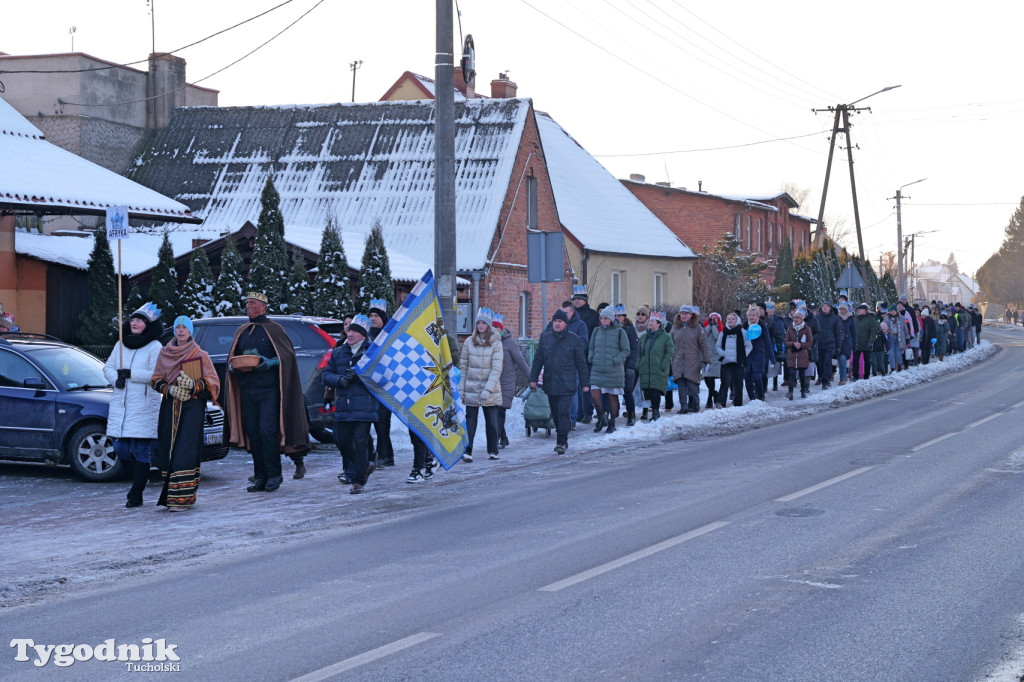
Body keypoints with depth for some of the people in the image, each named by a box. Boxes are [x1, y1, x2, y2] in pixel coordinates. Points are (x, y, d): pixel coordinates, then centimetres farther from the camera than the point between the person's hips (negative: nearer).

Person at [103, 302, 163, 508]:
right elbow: (108, 367, 16)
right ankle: (138, 479, 30)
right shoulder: (121, 344, 15)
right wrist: (116, 379, -5)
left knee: (142, 450, -4)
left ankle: (137, 495, 1)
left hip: (144, 406, -6)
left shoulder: (155, 347, -5)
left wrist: (130, 373, -17)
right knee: (120, 448, 5)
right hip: (120, 404, 6)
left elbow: (155, 375, -14)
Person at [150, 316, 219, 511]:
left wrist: (193, 385, -15)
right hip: (170, 407, 3)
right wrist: (169, 389, -7)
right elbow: (155, 379, 12)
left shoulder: (200, 356, 5)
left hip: (193, 407, -3)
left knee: (185, 450, -13)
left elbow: (213, 382, 2)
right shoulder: (165, 353, 13)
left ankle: (182, 498, -16)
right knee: (169, 450, -1)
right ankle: (171, 493, 8)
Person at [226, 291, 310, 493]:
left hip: (269, 389, -5)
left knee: (267, 431, -12)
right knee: (253, 434, 4)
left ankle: (273, 476, -4)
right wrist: (233, 366, -1)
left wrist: (270, 363, -18)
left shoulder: (274, 329, 1)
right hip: (247, 390, 5)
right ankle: (260, 477, 10)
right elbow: (231, 357, 21)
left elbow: (288, 355, -3)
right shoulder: (241, 332, 16)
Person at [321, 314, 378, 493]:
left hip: (365, 406, -6)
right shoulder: (338, 353, 15)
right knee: (342, 441, 9)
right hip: (343, 406, 6)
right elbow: (325, 374, 12)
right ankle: (364, 466, 33)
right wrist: (340, 380, -7)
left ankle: (359, 480, 0)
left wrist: (359, 376, -19)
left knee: (360, 441, -9)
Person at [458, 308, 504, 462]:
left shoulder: (496, 343, -3)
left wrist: (488, 389, -15)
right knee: (470, 420, -4)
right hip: (471, 389, 1)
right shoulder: (469, 342, 4)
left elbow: (496, 369, -7)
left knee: (492, 421, 4)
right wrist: (461, 388, 2)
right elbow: (463, 366, 7)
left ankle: (492, 451, 18)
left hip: (491, 389, -1)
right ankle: (467, 451, -3)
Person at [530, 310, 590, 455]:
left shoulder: (574, 340, 1)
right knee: (555, 414, 9)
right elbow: (538, 360, 11)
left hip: (566, 384, -4)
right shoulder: (545, 338, 9)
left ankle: (561, 442, -14)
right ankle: (562, 437, 23)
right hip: (550, 382, 4)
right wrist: (533, 379, 5)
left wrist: (585, 383, 3)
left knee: (563, 413, -13)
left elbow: (581, 363, 4)